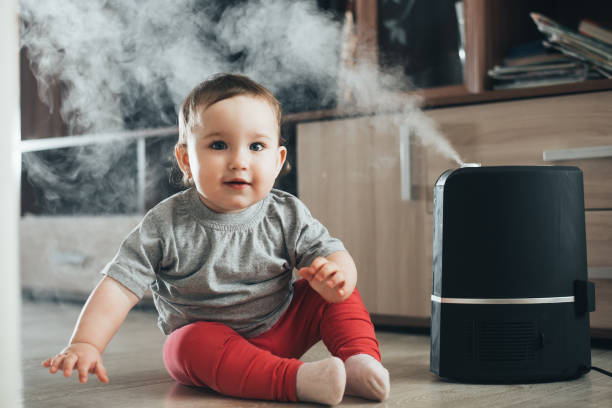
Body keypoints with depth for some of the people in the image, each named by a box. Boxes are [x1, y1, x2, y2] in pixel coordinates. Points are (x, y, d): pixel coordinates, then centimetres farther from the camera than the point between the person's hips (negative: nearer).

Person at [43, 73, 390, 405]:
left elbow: (333, 254, -11)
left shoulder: (288, 217, -10)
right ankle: (297, 379, -45)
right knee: (194, 344, -35)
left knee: (336, 291, -15)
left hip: (282, 330, 3)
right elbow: (120, 286, -15)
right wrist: (85, 345, -26)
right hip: (209, 335, -2)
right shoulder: (166, 226, -15)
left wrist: (337, 274, -36)